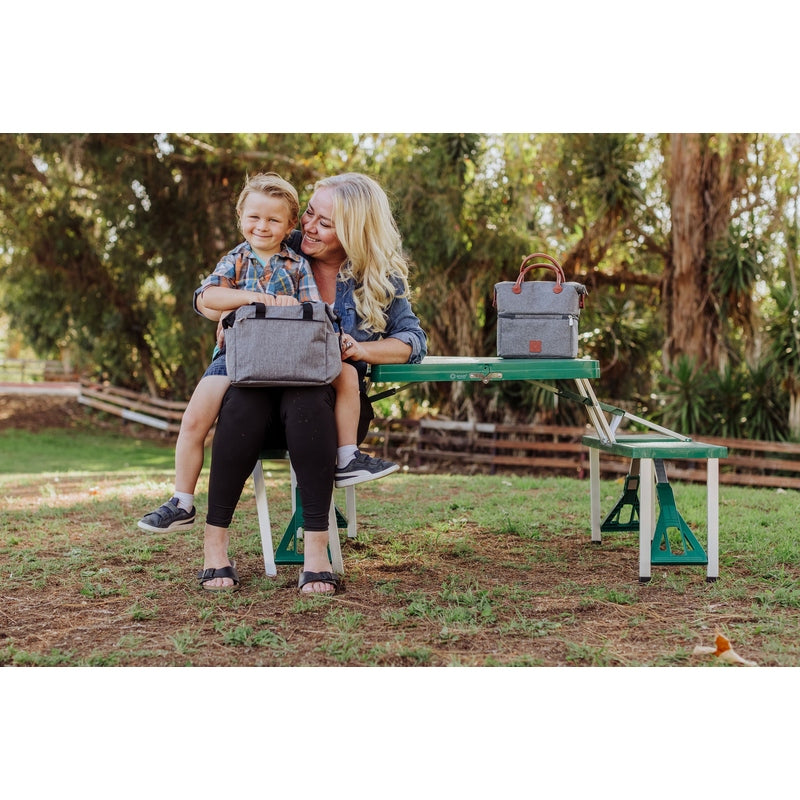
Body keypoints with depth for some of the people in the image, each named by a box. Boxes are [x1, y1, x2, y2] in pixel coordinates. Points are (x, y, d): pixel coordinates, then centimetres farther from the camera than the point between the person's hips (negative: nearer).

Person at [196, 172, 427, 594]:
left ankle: (316, 544, -37)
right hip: (265, 387, 1)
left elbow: (413, 340, -2)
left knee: (305, 401, -37)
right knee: (244, 401, -35)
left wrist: (359, 349, -19)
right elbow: (204, 298, 8)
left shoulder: (380, 278, 6)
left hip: (337, 402, -1)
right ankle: (214, 540, -28)